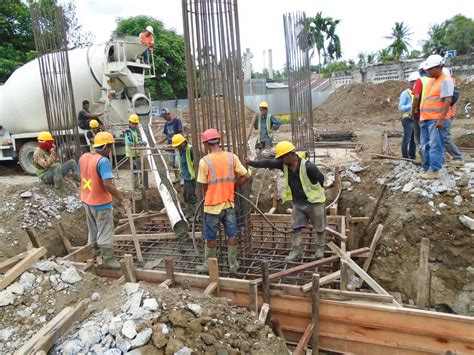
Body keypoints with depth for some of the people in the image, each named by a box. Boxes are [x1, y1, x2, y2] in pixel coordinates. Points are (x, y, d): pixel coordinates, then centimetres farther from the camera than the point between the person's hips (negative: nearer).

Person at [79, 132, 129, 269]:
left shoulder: (83, 157, 0)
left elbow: (83, 177, 12)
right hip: (101, 203, -8)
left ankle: (95, 249, 42)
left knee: (93, 227, 25)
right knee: (105, 231, 5)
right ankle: (108, 259, 14)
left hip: (87, 200, 8)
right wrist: (122, 200, -25)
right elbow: (108, 185, -32)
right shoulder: (103, 161, -26)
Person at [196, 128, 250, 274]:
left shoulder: (205, 161, -13)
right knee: (232, 235, 14)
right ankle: (233, 265, 24)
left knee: (210, 237, 12)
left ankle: (209, 265, 27)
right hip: (229, 203, 3)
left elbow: (204, 185, -7)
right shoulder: (232, 157, -3)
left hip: (212, 205, -3)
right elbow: (246, 176, -2)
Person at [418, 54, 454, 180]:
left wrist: (441, 119, -22)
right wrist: (422, 117, 20)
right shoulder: (430, 81, 19)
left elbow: (448, 101, -15)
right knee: (426, 146, 10)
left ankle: (434, 171, -5)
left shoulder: (445, 81, -8)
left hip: (437, 120, -9)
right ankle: (427, 169, 18)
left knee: (435, 146, -8)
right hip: (426, 120, 9)